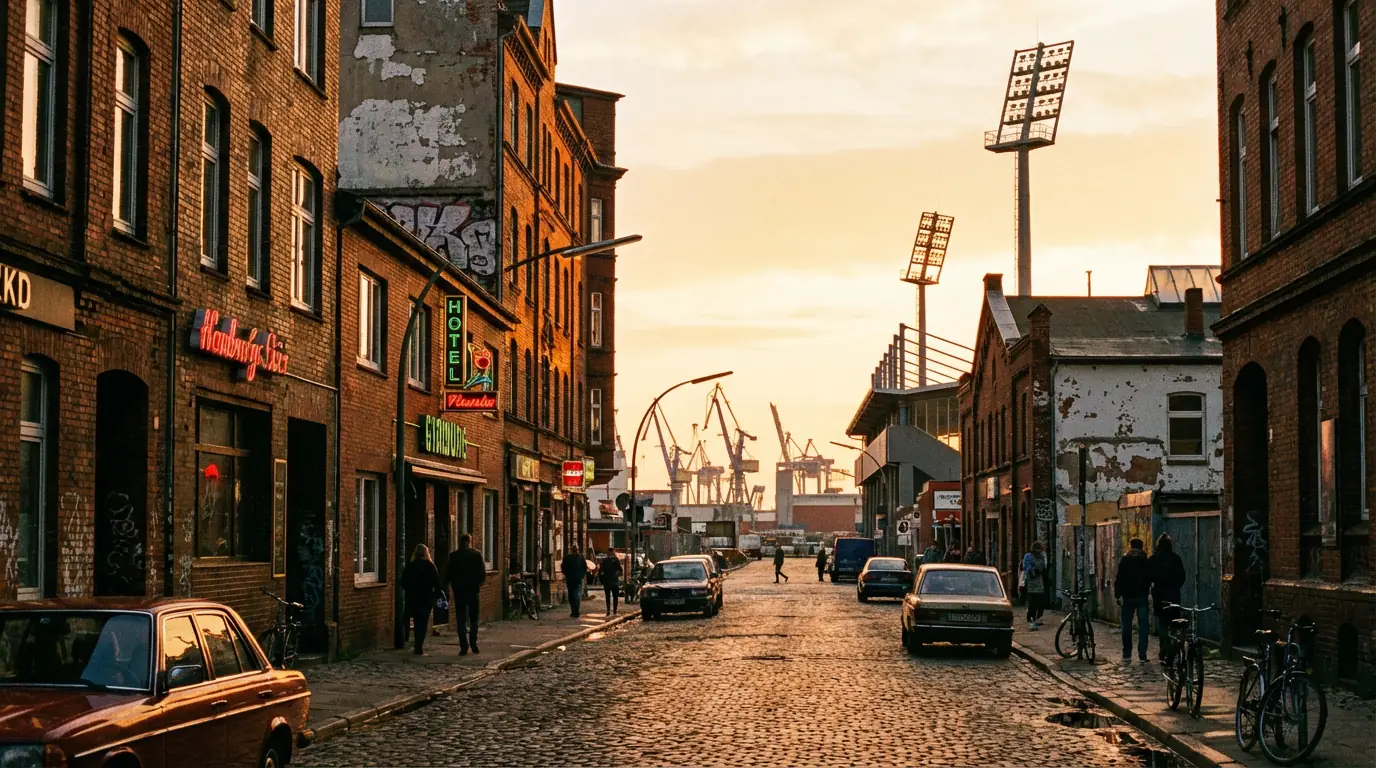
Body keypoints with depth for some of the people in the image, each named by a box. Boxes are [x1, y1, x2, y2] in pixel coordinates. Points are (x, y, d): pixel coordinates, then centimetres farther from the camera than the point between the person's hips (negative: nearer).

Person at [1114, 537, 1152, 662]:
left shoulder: (1125, 561, -3)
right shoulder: (1146, 561, -1)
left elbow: (1119, 579, -8)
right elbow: (1151, 579, 1)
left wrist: (1118, 595, -7)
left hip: (1128, 597, 0)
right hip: (1142, 597, 0)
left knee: (1127, 626, 9)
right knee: (1142, 625, 2)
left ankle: (1127, 654, 8)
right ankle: (1142, 655, -4)